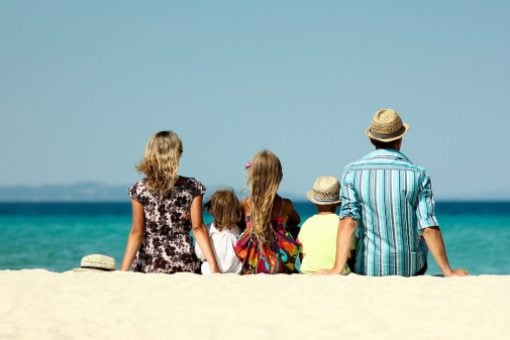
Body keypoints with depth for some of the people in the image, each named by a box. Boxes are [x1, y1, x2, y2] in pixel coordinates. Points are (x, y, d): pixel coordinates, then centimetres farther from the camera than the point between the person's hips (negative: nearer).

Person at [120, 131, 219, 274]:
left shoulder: (140, 189, -3)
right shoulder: (192, 187, -1)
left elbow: (137, 233, -5)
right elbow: (198, 228, -4)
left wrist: (123, 270, -3)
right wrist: (213, 264, -3)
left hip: (149, 263, 0)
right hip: (184, 262, 0)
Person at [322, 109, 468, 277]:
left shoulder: (353, 172, -3)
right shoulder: (418, 175, -4)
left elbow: (348, 221, -13)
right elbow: (429, 228, -7)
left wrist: (337, 269, -17)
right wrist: (448, 271, 0)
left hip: (368, 268, 0)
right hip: (410, 269, 0)